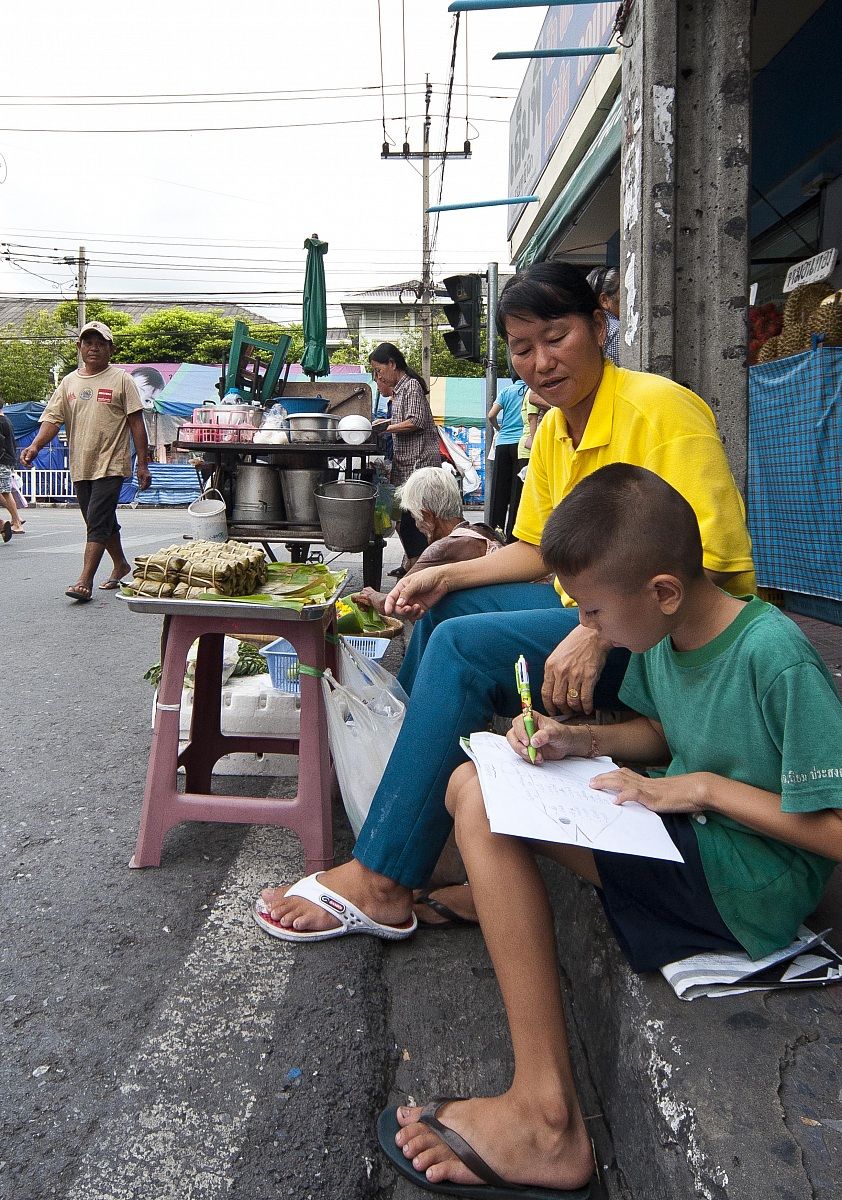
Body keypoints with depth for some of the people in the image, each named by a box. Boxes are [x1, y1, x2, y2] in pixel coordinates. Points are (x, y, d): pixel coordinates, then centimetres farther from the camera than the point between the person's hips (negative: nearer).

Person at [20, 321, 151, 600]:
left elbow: (136, 423, -3)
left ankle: (85, 581, -13)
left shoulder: (121, 380, -1)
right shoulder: (69, 382, 11)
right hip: (80, 465, 5)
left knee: (97, 520, -12)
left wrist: (142, 464, -7)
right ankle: (121, 565, 34)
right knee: (104, 521, 15)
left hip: (111, 464, -5)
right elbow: (53, 418, 5)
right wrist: (35, 445, -13)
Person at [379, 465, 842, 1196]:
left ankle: (546, 1116, -22)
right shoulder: (663, 635, -1)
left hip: (759, 886, -8)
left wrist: (707, 787, -18)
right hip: (688, 835, 8)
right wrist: (581, 740, 0)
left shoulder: (777, 656, -22)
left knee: (485, 802, -26)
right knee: (476, 778, 2)